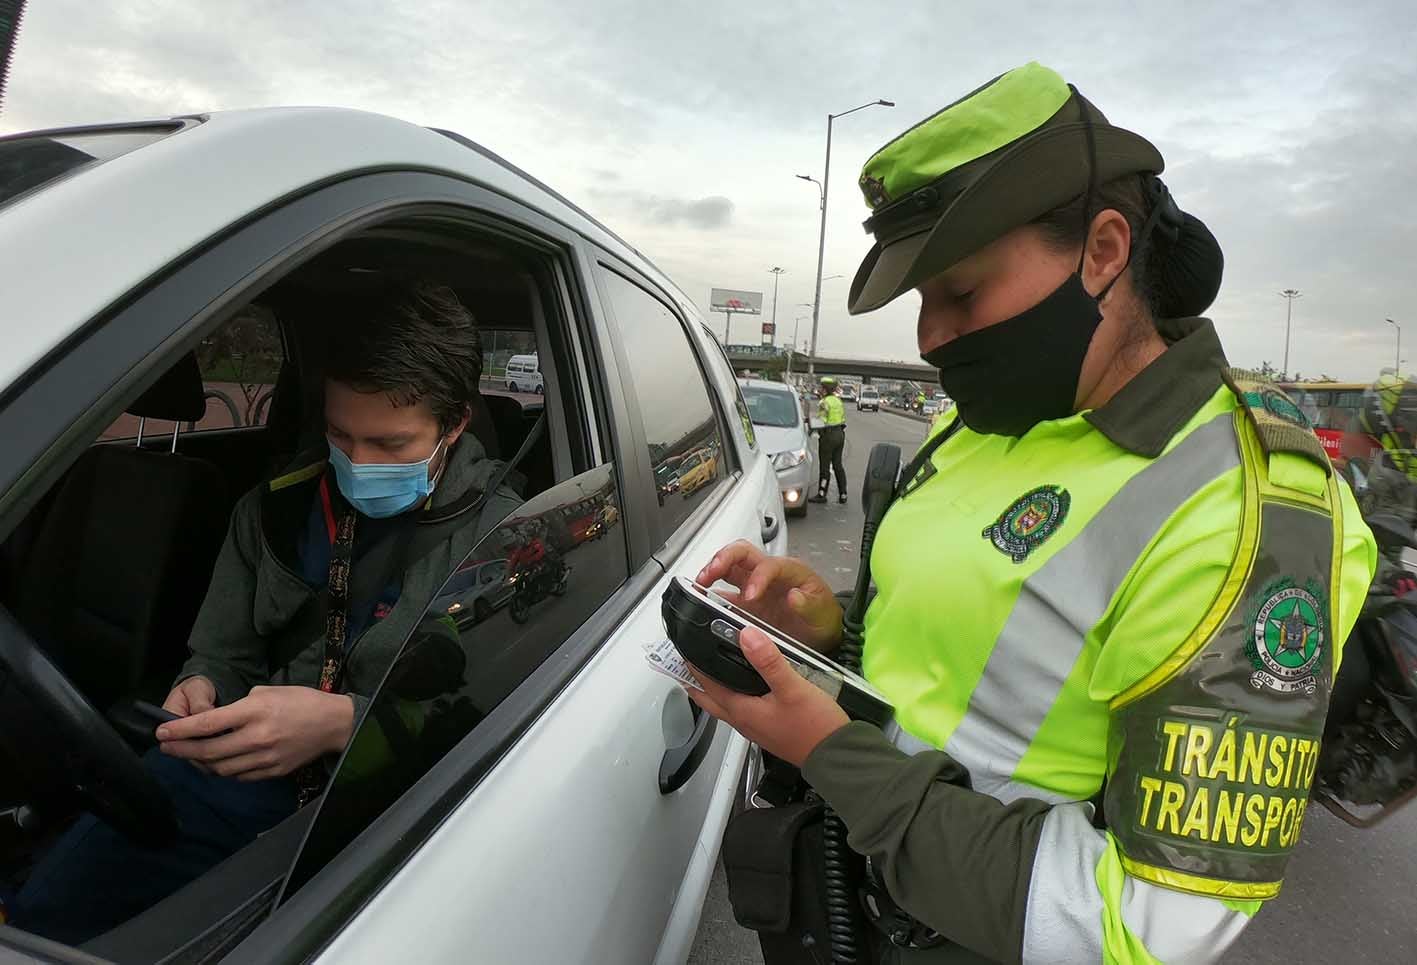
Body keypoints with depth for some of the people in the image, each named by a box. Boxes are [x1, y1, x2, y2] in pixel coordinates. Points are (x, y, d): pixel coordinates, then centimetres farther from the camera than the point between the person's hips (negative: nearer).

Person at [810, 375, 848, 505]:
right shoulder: (838, 400, 13)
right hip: (840, 433, 8)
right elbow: (843, 418, 15)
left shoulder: (825, 402, -14)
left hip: (828, 435, -8)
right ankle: (842, 495, 13)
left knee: (824, 466, -1)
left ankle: (821, 494, 4)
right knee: (838, 465, 12)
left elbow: (821, 421, -18)